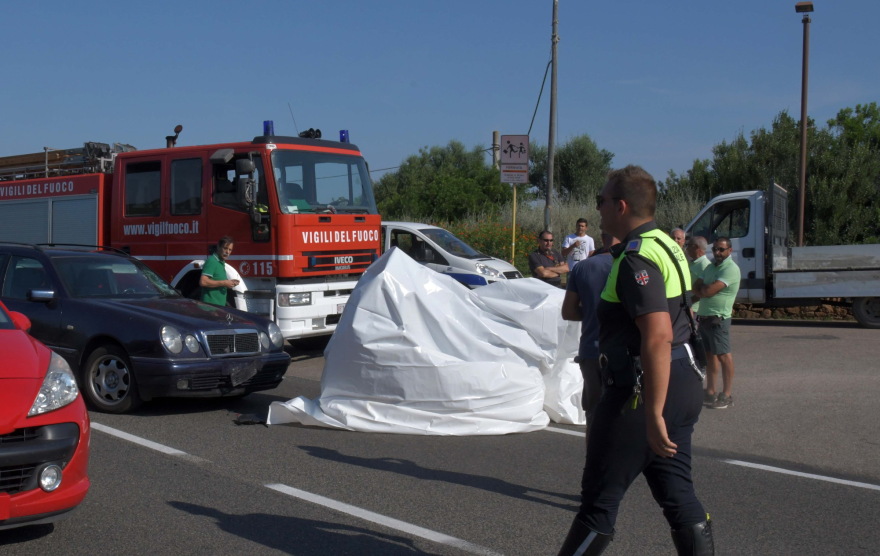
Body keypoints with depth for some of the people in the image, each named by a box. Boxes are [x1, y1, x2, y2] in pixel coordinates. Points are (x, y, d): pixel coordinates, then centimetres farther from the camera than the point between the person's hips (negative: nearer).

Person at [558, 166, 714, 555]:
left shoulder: (636, 259, -19)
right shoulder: (666, 246, 13)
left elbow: (658, 337, -29)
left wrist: (653, 414, -29)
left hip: (643, 390, -10)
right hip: (682, 383, 10)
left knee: (599, 499, 2)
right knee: (678, 494, 14)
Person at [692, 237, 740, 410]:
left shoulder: (730, 269, -14)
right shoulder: (711, 267, 16)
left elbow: (709, 291, -21)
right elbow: (696, 287, 12)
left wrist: (701, 289, -1)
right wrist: (703, 291, -9)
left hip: (718, 319, -9)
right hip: (703, 316, 9)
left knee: (723, 355, -4)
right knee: (710, 354, 12)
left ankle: (727, 396, -1)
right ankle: (711, 392, 18)